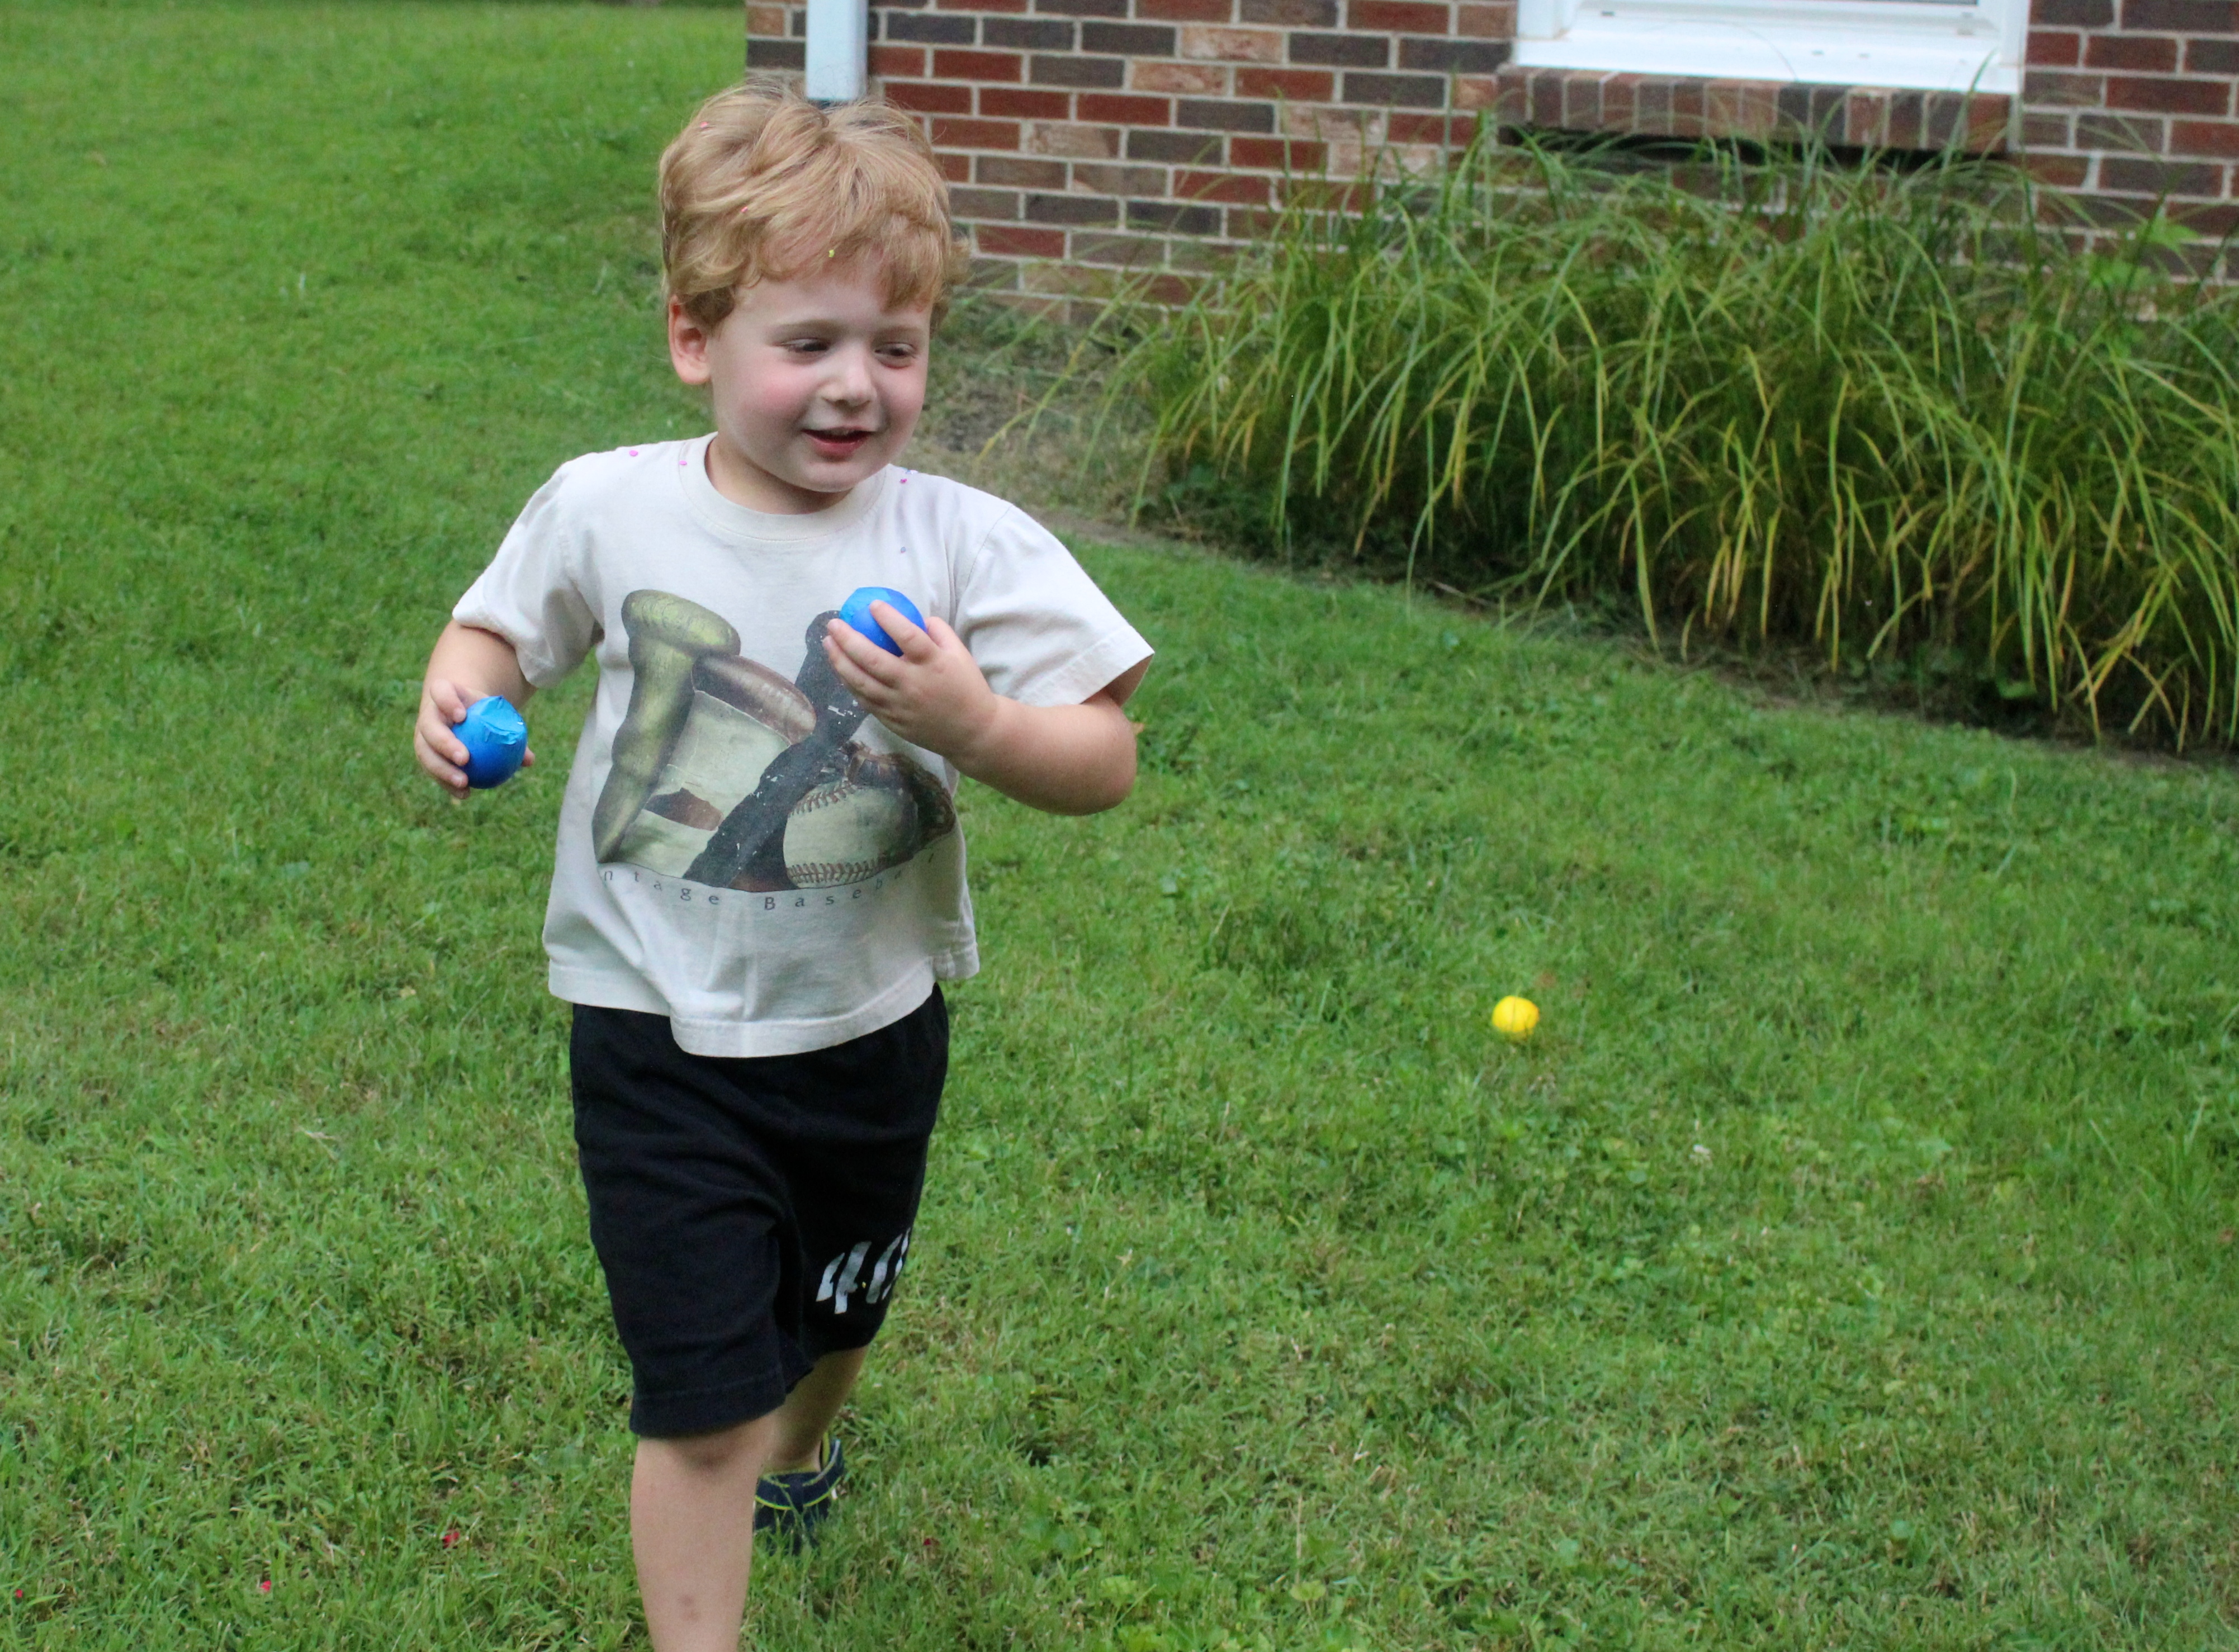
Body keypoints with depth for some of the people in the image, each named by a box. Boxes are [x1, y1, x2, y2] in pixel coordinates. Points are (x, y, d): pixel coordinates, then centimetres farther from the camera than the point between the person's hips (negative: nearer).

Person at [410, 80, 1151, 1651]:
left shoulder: (968, 546, -14)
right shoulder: (605, 509, -10)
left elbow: (1106, 762, -14)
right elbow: (502, 627, 9)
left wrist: (976, 723, -33)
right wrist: (459, 695, -13)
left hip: (869, 1032, 2)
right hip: (661, 1036, -2)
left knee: (831, 1318, 28)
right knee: (703, 1397, -5)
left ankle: (801, 1450, 62)